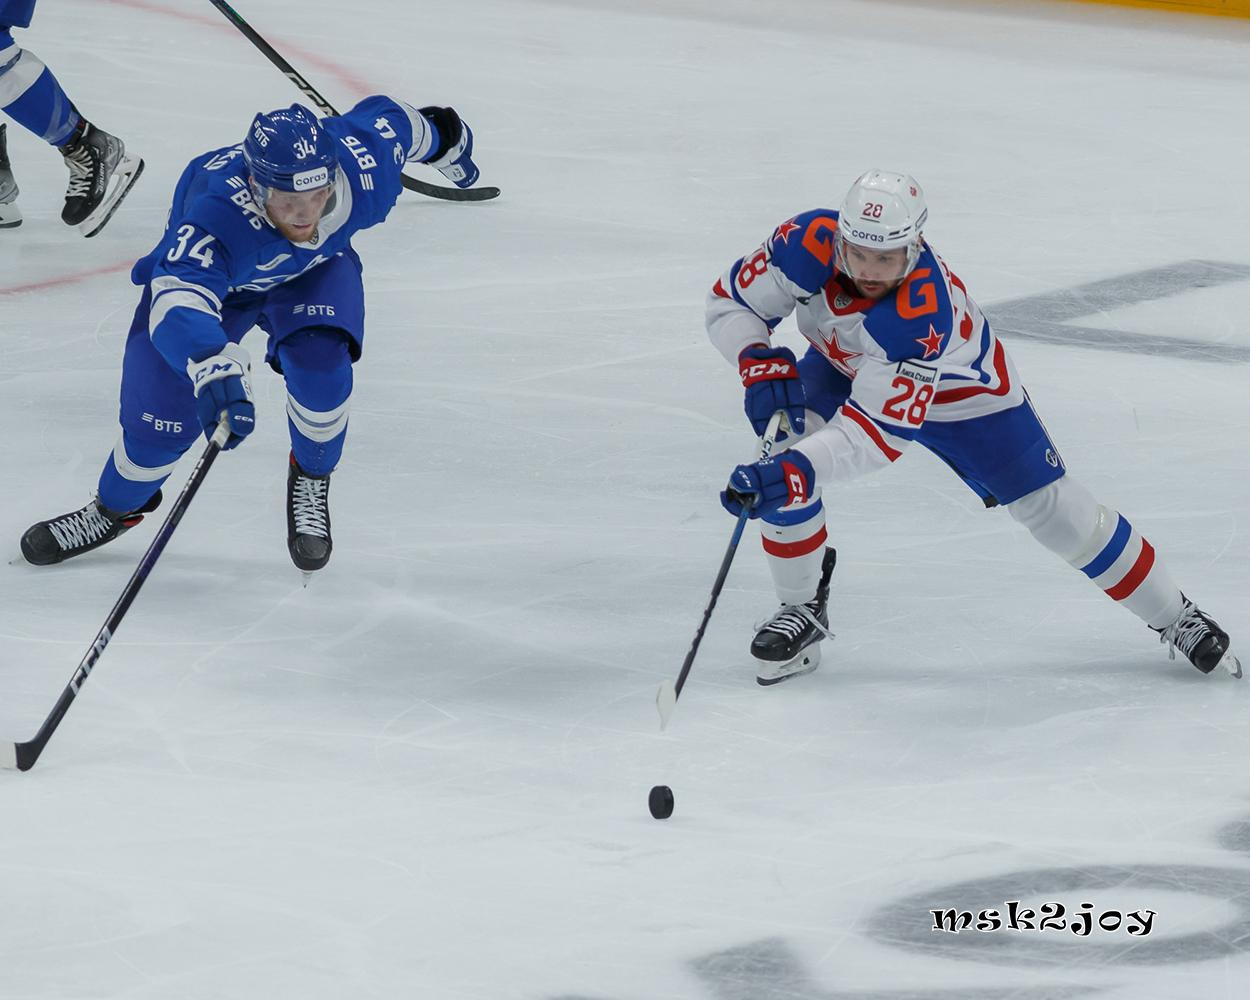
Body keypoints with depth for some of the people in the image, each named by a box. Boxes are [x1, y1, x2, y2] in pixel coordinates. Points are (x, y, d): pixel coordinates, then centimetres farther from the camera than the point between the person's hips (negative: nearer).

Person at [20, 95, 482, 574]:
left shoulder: (363, 160, -36)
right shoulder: (217, 215, -48)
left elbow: (393, 118, -12)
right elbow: (178, 305, -62)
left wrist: (444, 138, 11)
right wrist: (216, 370, -82)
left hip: (315, 269, 2)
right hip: (206, 276, -2)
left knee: (319, 365, -26)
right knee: (162, 415, -4)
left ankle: (311, 479, 5)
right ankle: (117, 507, 30)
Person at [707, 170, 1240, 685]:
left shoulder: (922, 315, -45)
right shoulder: (809, 245, -34)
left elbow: (878, 430, -49)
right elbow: (728, 303, -19)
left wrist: (799, 470, -63)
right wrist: (761, 364, -38)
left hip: (963, 393, -4)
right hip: (845, 366, 4)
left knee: (1054, 508, 0)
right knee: (779, 470, -22)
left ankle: (1173, 616, 20)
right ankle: (802, 608, 0)